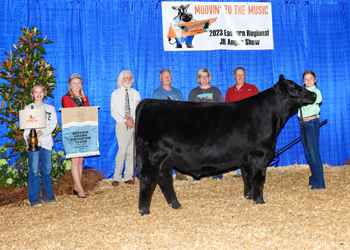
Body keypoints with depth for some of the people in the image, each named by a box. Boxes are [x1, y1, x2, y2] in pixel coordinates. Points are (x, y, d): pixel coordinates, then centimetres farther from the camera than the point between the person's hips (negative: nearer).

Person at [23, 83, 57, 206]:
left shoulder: (50, 108, 16)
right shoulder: (28, 108, 11)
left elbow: (53, 124, 4)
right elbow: (26, 127, 3)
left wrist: (42, 132, -15)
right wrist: (28, 142, -12)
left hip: (46, 141, 2)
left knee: (46, 170, 3)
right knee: (34, 171, -6)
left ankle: (48, 196, 12)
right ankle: (34, 199, -2)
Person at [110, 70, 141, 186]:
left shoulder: (135, 93, 13)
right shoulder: (115, 94, 7)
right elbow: (114, 112, -1)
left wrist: (133, 118, -12)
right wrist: (125, 121, -13)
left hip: (134, 124, 3)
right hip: (121, 124, -3)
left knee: (132, 151, 0)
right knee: (122, 150, -13)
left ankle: (128, 177, 8)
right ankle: (117, 177, -5)